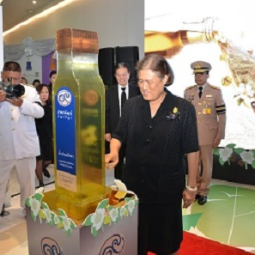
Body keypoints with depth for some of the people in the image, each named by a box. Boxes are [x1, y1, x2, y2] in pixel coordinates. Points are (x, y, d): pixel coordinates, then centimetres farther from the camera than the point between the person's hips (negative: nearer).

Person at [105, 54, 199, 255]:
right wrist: (114, 151, -14)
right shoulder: (131, 105, -2)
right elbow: (119, 135, 8)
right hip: (134, 184, 3)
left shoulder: (183, 108, -11)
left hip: (167, 186, -2)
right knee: (134, 238, 20)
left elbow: (192, 151, -6)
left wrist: (191, 186, -2)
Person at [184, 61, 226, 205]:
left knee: (206, 164, 8)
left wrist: (219, 136, -5)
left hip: (208, 135, -2)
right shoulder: (188, 92, 3)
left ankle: (203, 192, 24)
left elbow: (222, 115, -3)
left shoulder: (216, 92, -4)